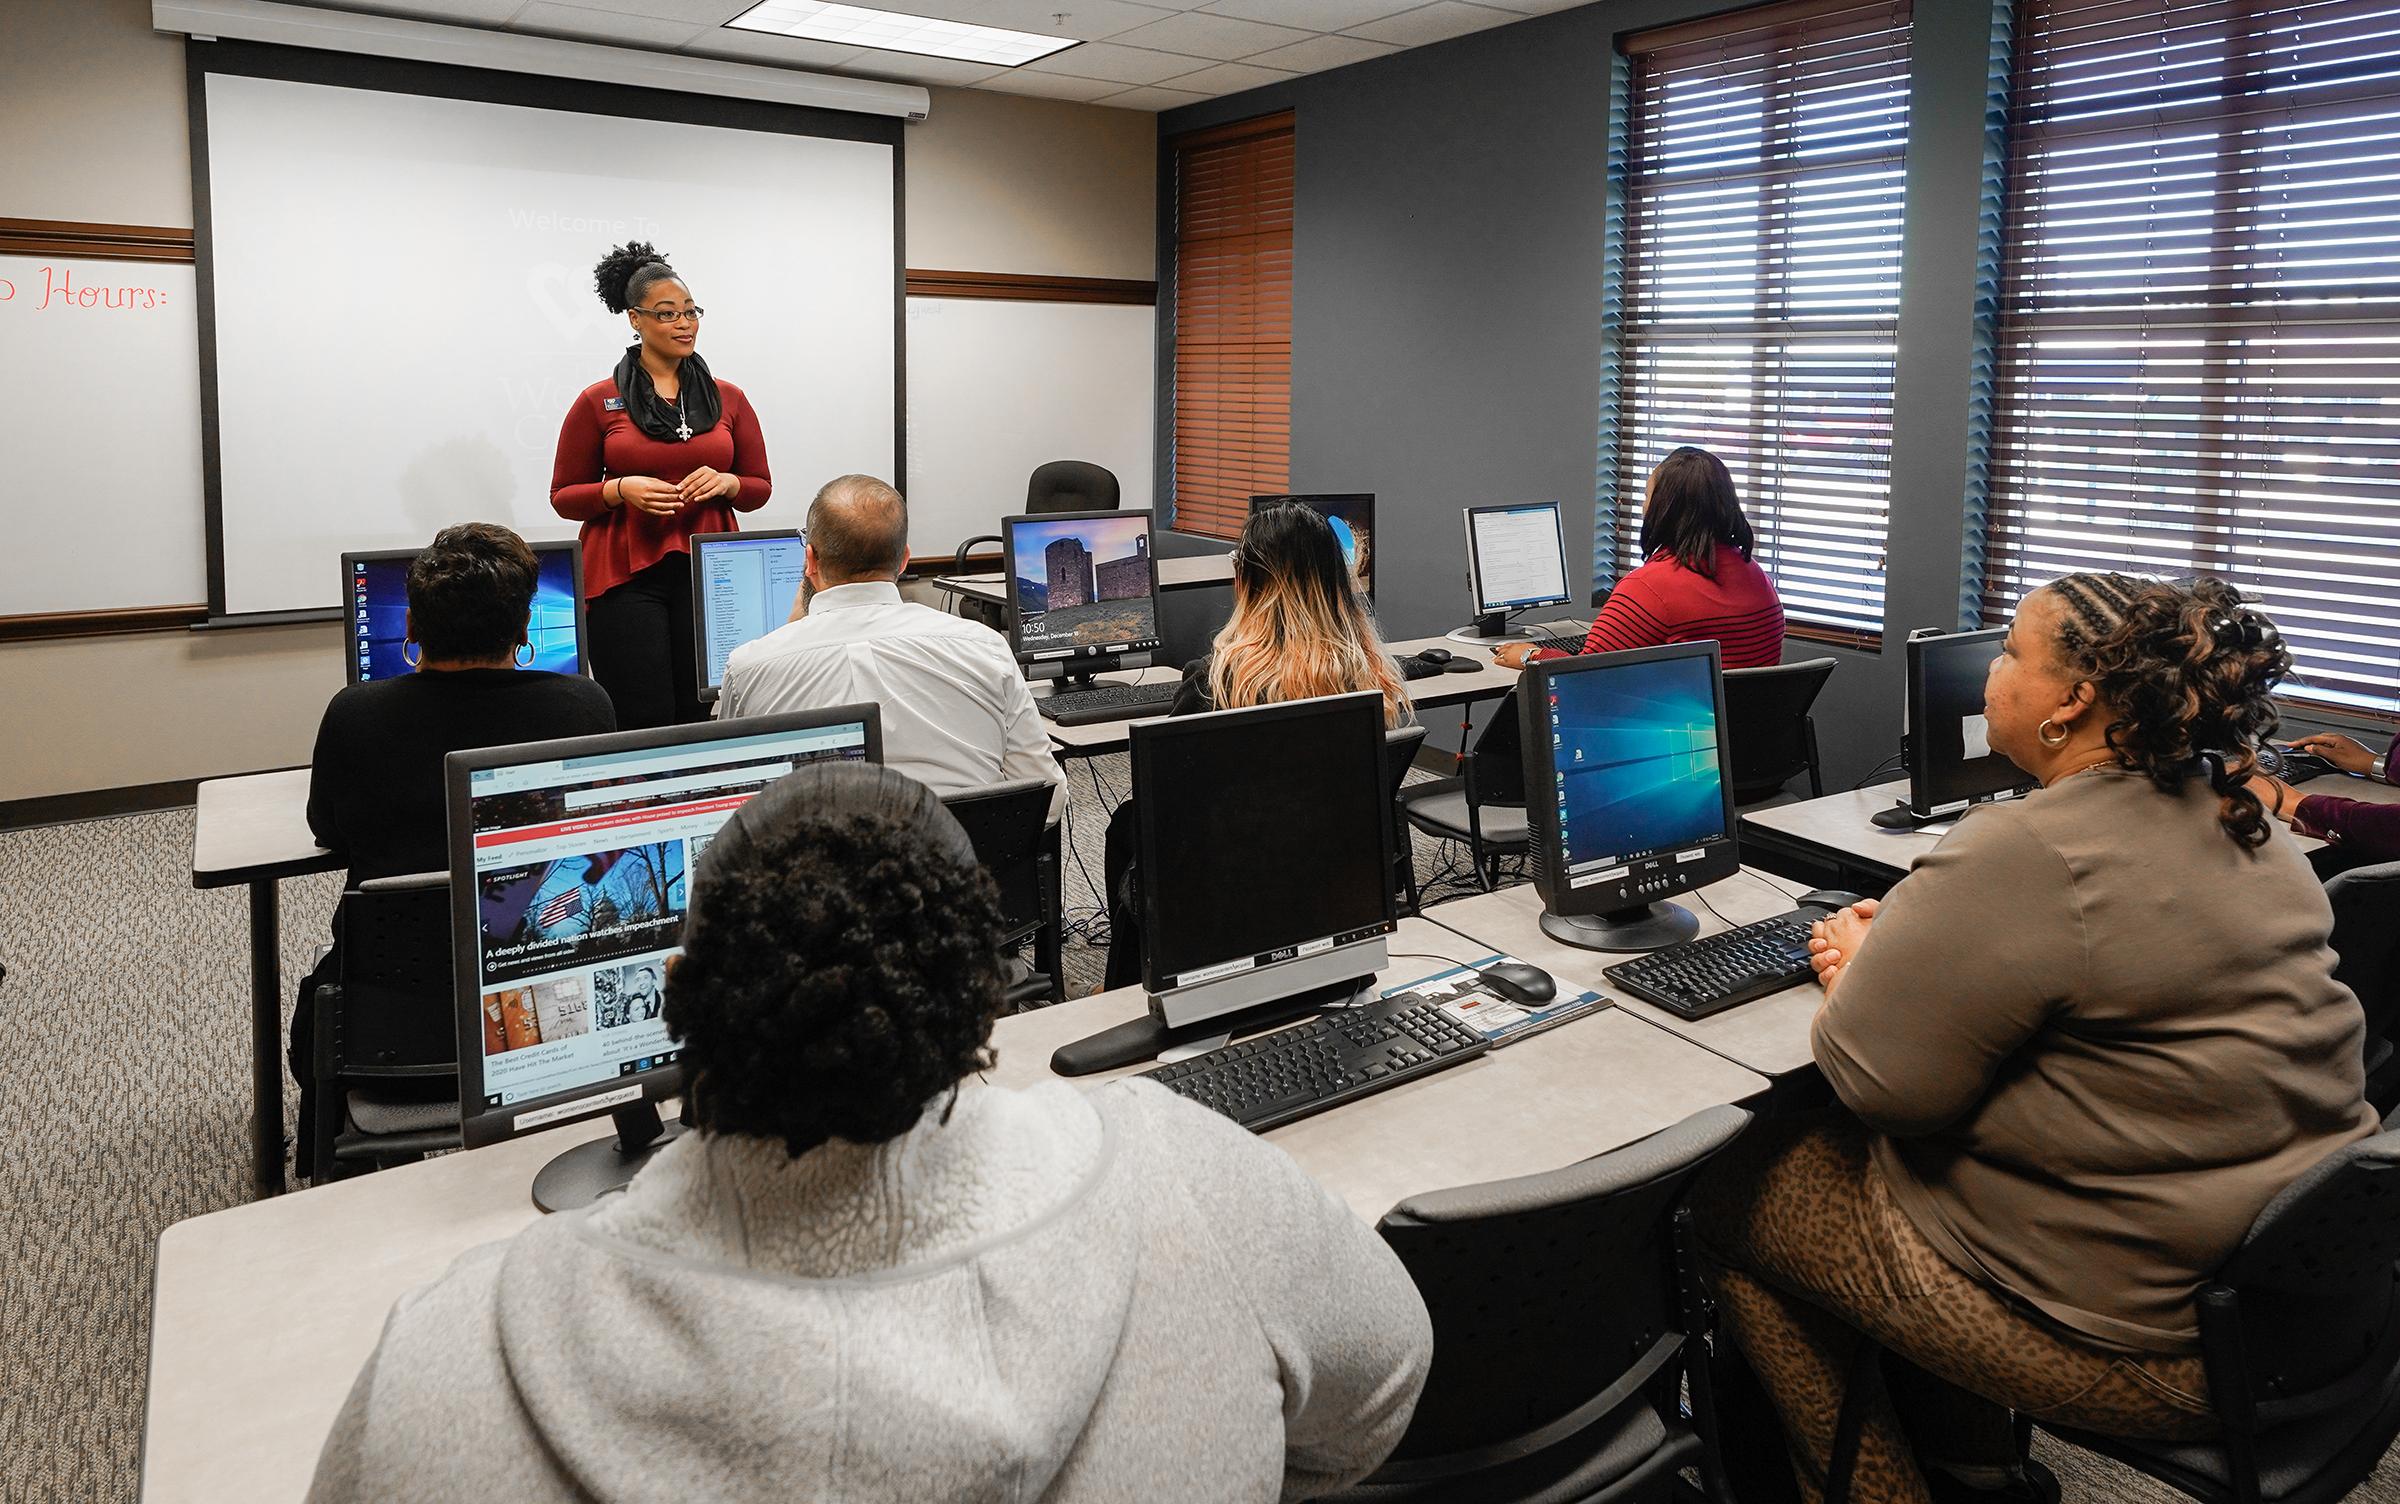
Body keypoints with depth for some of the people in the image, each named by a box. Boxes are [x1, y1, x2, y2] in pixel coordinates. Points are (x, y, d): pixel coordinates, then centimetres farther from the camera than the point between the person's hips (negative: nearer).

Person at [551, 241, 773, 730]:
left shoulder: (728, 399, 9)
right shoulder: (598, 402, 3)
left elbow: (760, 487, 14)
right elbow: (564, 496, 6)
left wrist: (725, 482, -8)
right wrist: (622, 490, -12)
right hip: (626, 575, -2)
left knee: (704, 722, 0)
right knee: (643, 724, -6)